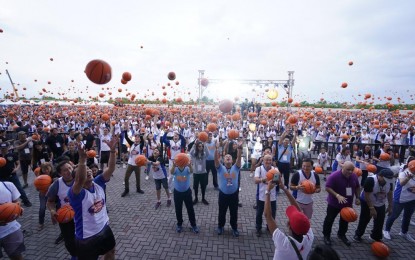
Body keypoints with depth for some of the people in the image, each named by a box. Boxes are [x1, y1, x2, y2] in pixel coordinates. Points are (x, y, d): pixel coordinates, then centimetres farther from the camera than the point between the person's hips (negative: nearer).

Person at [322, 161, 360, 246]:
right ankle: (326, 235, 25)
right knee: (329, 219, 8)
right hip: (334, 203, -5)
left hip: (348, 203, 6)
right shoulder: (334, 176, -25)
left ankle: (342, 234, 43)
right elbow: (327, 188, -25)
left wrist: (357, 198, 1)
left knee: (345, 220, 21)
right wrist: (337, 196, -35)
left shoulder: (354, 176, -6)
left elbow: (357, 187, 11)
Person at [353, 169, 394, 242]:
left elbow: (389, 193, 3)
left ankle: (375, 237, 31)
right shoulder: (370, 180, -32)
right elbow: (366, 195, -28)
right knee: (364, 220, 7)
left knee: (379, 222, 10)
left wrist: (390, 206, 5)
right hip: (367, 203, -5)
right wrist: (371, 208, -26)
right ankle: (358, 235, 26)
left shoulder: (389, 181, -14)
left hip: (381, 205, 5)